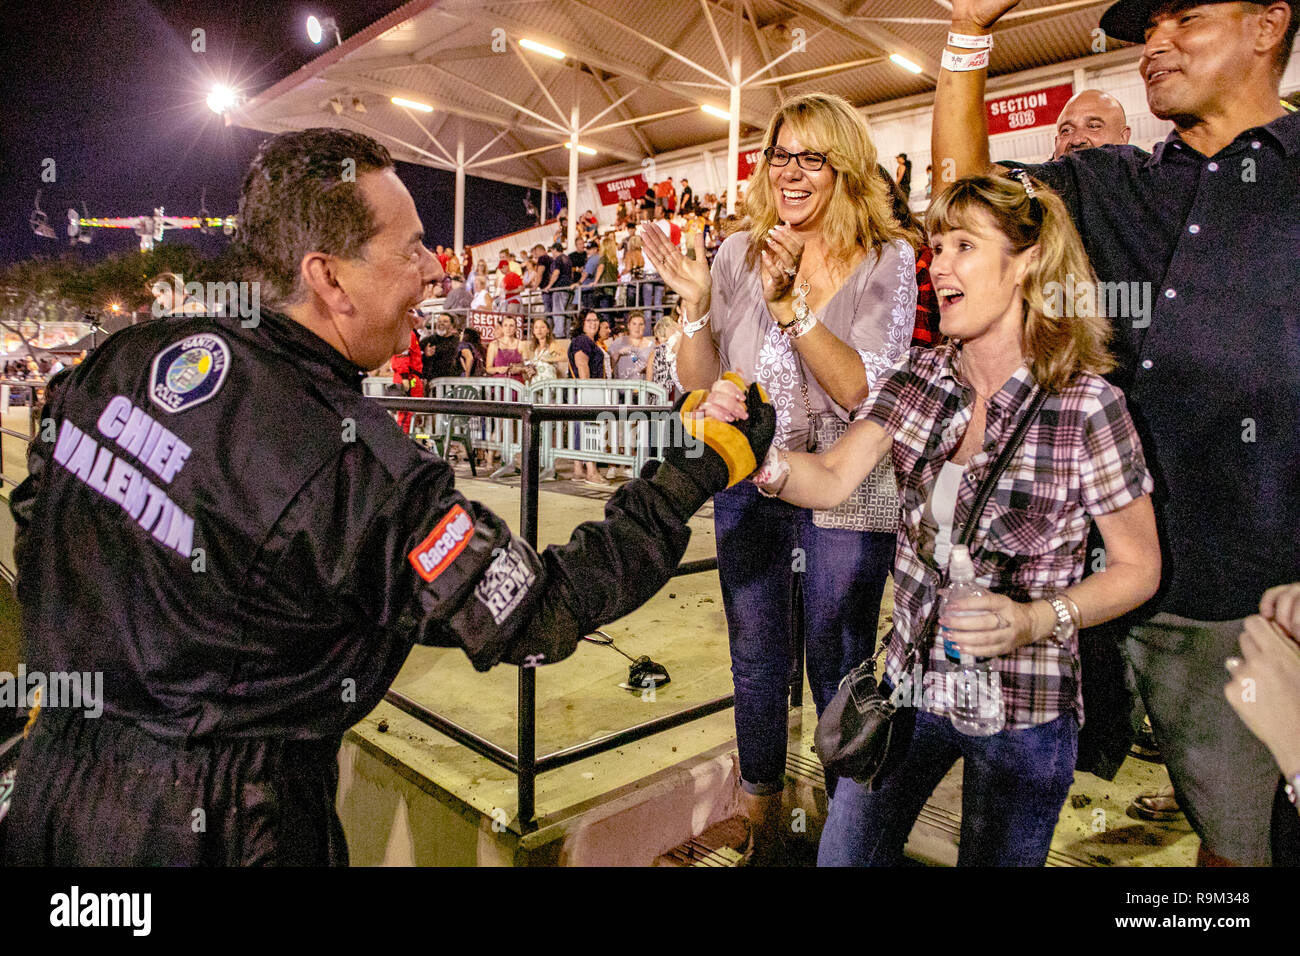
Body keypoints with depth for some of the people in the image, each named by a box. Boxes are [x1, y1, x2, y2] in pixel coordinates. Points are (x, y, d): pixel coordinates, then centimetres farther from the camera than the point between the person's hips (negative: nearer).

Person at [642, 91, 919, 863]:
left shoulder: (887, 260, -6)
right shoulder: (739, 253, 3)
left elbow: (859, 388, -18)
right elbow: (698, 385, 2)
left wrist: (793, 301, -26)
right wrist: (696, 304, -14)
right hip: (749, 482, 4)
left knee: (838, 666, 9)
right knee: (756, 658, 17)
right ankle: (759, 817, 40)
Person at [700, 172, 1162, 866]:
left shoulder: (1085, 404, -18)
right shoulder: (918, 377, -4)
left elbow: (1138, 567, -9)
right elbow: (832, 480, -13)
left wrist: (1038, 619, -24)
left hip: (1024, 711, -3)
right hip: (911, 681, 4)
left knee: (992, 859, 19)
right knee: (844, 855, 18)